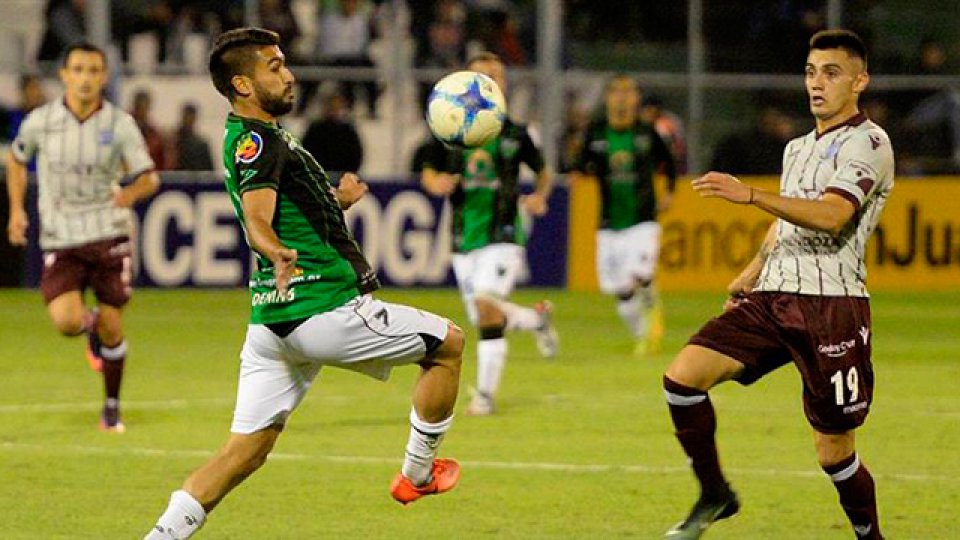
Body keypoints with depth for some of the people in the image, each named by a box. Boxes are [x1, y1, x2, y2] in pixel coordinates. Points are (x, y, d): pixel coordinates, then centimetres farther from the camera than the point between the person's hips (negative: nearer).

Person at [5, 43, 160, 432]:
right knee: (66, 322, -19)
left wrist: (132, 192, -24)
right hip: (60, 239, 0)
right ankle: (89, 324, 21)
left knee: (111, 328, 1)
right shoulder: (39, 122, -3)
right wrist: (16, 210, 8)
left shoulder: (120, 125, -5)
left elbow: (149, 179, -1)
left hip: (109, 234, 0)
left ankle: (112, 407, 23)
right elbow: (16, 159, 17)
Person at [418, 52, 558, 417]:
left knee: (487, 305, -23)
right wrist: (435, 183, -13)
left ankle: (486, 394, -15)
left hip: (504, 235, -3)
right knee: (484, 320, 8)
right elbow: (428, 172, 10)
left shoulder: (515, 134, 1)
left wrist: (540, 196, -5)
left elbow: (543, 171, 15)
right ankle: (537, 318, 41)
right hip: (464, 238, 3)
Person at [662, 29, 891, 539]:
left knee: (833, 450, -2)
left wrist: (750, 194, -29)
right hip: (770, 298, 7)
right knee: (682, 376, -13)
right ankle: (714, 495, 2)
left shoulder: (868, 143, -6)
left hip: (831, 305, -7)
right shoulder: (798, 148, 20)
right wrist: (752, 271, 29)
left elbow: (831, 215, -22)